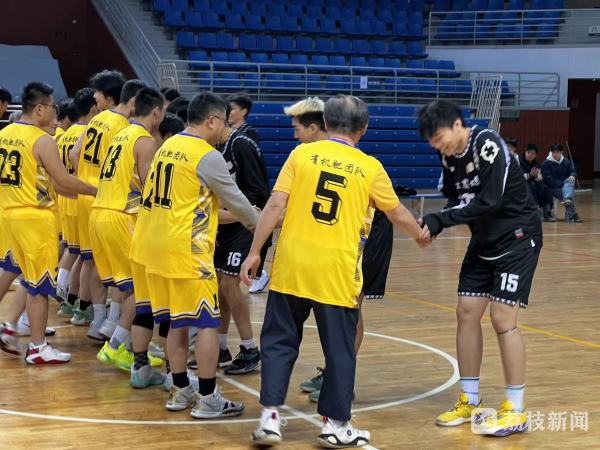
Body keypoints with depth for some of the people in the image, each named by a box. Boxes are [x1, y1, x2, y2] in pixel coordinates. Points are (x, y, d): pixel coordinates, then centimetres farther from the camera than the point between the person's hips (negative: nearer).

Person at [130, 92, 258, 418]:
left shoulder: (168, 146, 12)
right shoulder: (208, 156, -11)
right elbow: (234, 200, -1)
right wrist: (257, 224, 16)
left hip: (156, 244, 8)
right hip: (187, 249, -8)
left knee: (177, 321, 15)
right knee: (206, 322, -1)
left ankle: (180, 392, 20)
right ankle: (208, 399, 2)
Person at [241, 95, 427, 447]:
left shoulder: (302, 154, 2)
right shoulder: (370, 168, 3)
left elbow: (275, 205, -4)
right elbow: (398, 214, 16)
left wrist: (255, 252, 2)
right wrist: (420, 234, 36)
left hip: (292, 266, 1)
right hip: (337, 272, -1)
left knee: (279, 342, 12)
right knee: (340, 349, 10)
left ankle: (270, 417, 7)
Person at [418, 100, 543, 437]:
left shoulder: (488, 144, -23)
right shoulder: (450, 156, 0)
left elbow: (490, 201, -27)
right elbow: (457, 199, 7)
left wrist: (442, 220, -28)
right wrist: (434, 224, -13)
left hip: (517, 238, -8)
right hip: (485, 241, 8)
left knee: (502, 318, -11)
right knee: (467, 312, 5)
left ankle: (516, 411, -3)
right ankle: (470, 401, 16)